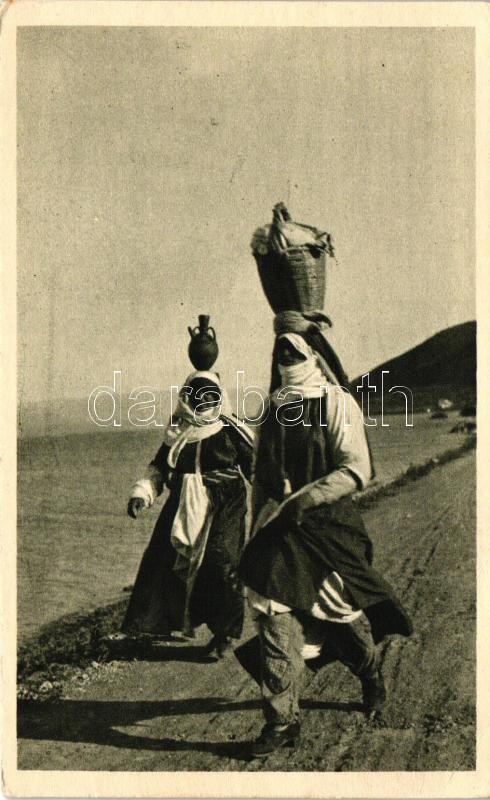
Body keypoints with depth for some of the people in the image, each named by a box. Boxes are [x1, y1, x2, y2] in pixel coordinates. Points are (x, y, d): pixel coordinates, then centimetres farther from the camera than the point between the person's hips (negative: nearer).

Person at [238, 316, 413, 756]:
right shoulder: (275, 409, 10)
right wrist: (259, 527, 17)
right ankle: (282, 719, 4)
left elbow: (358, 470, -17)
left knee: (343, 612, 11)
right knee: (276, 619, -5)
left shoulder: (337, 404, -8)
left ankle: (372, 675, 43)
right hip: (281, 530, 4)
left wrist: (305, 498, -24)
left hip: (330, 526, -4)